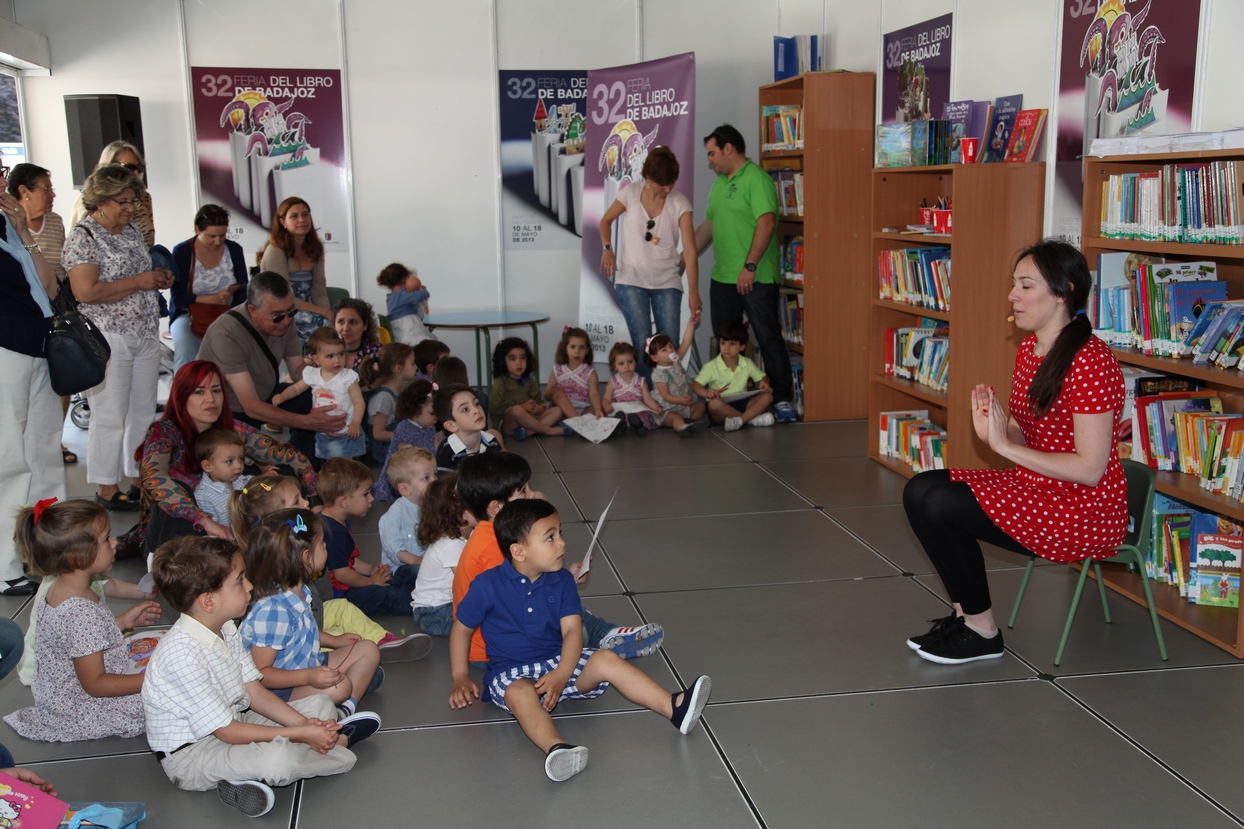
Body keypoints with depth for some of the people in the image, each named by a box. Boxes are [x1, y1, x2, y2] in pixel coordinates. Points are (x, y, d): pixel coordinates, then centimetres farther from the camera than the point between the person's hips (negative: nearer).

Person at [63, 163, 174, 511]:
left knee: (144, 411, 12)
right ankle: (107, 490, 9)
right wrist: (140, 281, -17)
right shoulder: (83, 237, -11)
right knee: (110, 417, -1)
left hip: (146, 336, 8)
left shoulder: (133, 231, 14)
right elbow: (85, 291, -21)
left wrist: (160, 279, 4)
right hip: (108, 340, -8)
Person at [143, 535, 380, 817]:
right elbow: (227, 731, -26)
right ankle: (338, 742, -6)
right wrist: (301, 734, -23)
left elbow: (255, 692, 3)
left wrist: (303, 723, -13)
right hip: (190, 752, -9)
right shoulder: (182, 655, -29)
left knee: (321, 704, 10)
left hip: (234, 723, 9)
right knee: (278, 758, -33)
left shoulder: (225, 630, 1)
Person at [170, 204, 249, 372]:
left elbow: (242, 292, 0)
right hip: (189, 315, -2)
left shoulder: (234, 250, 3)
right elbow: (178, 297, -10)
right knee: (186, 355, -33)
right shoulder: (182, 253, -5)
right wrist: (212, 299, -24)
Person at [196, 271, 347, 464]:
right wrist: (308, 422, -40)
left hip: (264, 395, 8)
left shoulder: (284, 321, -13)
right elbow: (251, 407, -35)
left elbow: (297, 369, 0)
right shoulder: (226, 335, -34)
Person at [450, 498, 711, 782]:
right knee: (520, 693, -37)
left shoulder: (562, 581, 2)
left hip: (560, 662, 4)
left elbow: (572, 630, -7)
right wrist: (461, 678, -1)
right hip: (512, 672, -4)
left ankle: (674, 707, -29)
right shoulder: (487, 586, -8)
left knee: (606, 660, -19)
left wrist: (561, 674, -24)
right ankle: (555, 748, -64)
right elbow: (462, 629, 4)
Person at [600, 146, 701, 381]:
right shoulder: (631, 193, -5)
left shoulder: (680, 203, -7)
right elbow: (606, 221, 12)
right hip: (631, 280, 0)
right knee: (643, 344, -7)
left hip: (667, 282, 1)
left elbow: (690, 250, -14)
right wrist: (607, 249, -6)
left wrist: (694, 292, -21)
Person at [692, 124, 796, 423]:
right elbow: (709, 225, 25)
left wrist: (750, 266, -23)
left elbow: (766, 223, -19)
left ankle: (783, 400, 2)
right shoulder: (719, 183, 18)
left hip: (755, 279, -9)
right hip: (722, 278, 9)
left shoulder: (756, 179, -10)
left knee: (769, 338, -4)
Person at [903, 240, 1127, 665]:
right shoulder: (1029, 348, 7)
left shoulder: (1090, 360, -21)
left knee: (941, 505, -22)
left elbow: (1089, 469, -23)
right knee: (919, 490, -3)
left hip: (1087, 511, -9)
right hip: (1034, 486, 9)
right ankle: (967, 612, 6)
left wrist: (1006, 446, -21)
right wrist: (994, 429, -10)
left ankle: (982, 631, -3)